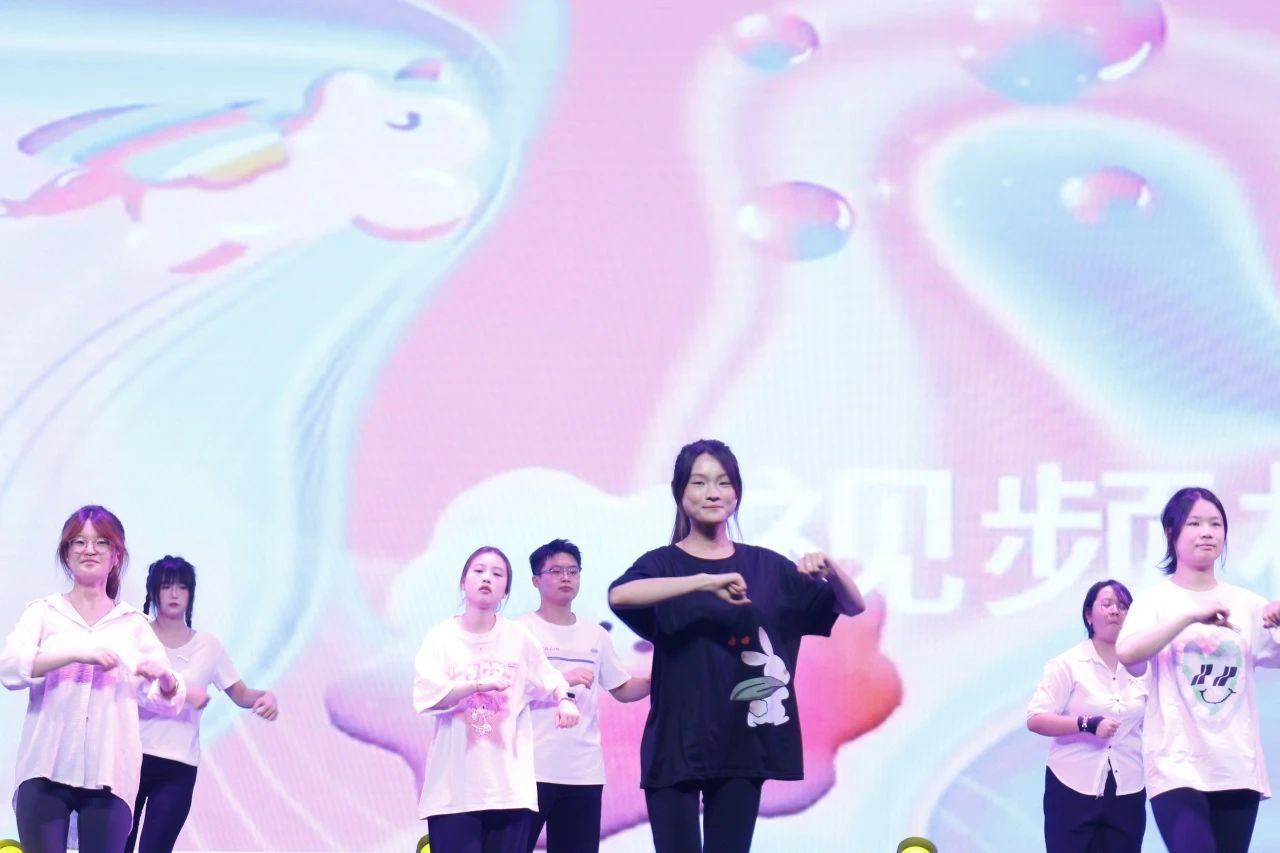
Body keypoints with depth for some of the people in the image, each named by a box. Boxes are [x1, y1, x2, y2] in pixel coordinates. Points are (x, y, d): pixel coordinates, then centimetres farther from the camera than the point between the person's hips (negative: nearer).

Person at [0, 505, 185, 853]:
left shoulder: (133, 624, 14)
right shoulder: (43, 612, 10)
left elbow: (163, 701, 11)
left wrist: (165, 678, -13)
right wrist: (77, 653, -20)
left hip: (109, 775, 1)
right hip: (46, 770, -1)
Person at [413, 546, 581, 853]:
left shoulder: (519, 638, 4)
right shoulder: (442, 637, -2)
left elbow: (551, 680, 16)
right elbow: (429, 695, -14)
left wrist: (564, 700, -5)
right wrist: (481, 683, -24)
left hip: (509, 786, 2)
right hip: (453, 789, -2)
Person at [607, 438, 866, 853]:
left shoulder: (766, 566, 8)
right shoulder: (663, 564, -2)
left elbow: (853, 606, 10)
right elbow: (619, 596, -25)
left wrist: (830, 569, -12)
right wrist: (705, 581, -34)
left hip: (743, 744, 3)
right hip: (676, 744, -3)